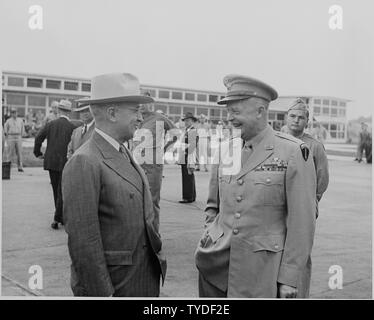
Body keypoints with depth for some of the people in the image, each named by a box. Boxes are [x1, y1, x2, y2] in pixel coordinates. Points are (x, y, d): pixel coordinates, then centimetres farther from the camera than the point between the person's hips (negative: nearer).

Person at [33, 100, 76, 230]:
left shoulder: (50, 124, 2)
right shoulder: (72, 127, -8)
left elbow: (38, 137, -5)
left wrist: (38, 153, 6)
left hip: (51, 162, 4)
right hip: (65, 162, -4)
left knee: (56, 191, 15)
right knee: (62, 191, 3)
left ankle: (61, 216, 24)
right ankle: (56, 219, -3)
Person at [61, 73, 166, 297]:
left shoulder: (124, 154, 9)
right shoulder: (84, 163, -18)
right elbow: (83, 240, -20)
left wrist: (158, 255, 13)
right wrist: (102, 293, -18)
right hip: (111, 282, -8)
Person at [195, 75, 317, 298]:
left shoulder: (294, 153, -10)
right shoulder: (225, 150, 5)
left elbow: (303, 221, -11)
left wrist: (291, 277, -12)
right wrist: (212, 226, 2)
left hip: (265, 268, -4)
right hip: (219, 261, 5)